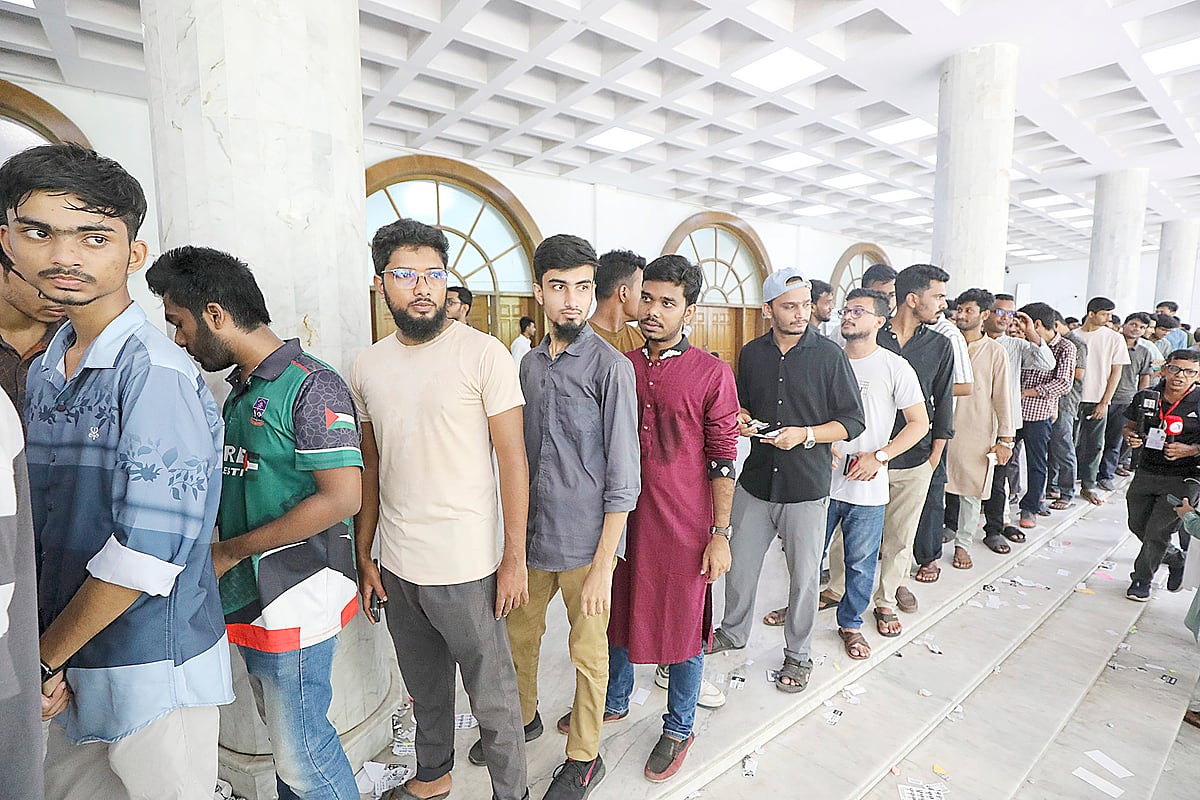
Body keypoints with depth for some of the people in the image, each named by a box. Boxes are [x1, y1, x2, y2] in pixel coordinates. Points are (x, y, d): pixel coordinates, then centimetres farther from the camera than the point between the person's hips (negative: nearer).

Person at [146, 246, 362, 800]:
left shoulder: (311, 386, -16)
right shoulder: (240, 390, 13)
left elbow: (342, 498, -23)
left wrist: (232, 550, -15)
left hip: (294, 600, -9)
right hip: (247, 598, 9)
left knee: (300, 752, 3)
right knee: (284, 737, 22)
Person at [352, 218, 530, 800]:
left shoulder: (483, 354, -12)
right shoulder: (367, 366, 4)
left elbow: (512, 460, -11)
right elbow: (369, 468, 10)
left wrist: (515, 557, -12)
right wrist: (363, 558, 10)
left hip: (465, 568, -5)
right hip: (395, 566, 5)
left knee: (492, 697, 11)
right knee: (424, 689, 25)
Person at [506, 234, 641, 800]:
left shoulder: (611, 366, -13)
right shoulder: (529, 364, 5)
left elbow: (623, 478, -15)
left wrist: (602, 565, -16)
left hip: (587, 542, -5)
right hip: (531, 537, 6)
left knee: (588, 653, 13)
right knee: (519, 636, 22)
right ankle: (522, 719, 49)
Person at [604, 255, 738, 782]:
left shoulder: (712, 375, -10)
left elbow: (723, 460, -8)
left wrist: (720, 535, -8)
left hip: (684, 528, -4)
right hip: (623, 518, 4)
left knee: (683, 627, 13)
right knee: (619, 616, 20)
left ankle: (678, 729, 37)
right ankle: (615, 701, 46)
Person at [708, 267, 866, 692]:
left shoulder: (829, 355, -7)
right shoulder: (752, 353, 4)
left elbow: (853, 421, -5)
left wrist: (805, 435, -19)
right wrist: (743, 420, -5)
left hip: (807, 486, -3)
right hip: (756, 479, 3)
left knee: (804, 575, 11)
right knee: (739, 565, 13)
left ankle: (798, 653, 33)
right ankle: (733, 632, 39)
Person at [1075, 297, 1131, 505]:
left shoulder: (1115, 339, 2)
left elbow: (1115, 373, 1)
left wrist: (1105, 402, -4)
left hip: (1097, 400, 1)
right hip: (1072, 398, 0)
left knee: (1094, 445, 6)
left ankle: (1088, 485, 17)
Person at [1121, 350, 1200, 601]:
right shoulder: (1145, 398, -1)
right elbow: (1129, 426, 12)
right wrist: (1131, 437, -9)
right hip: (1145, 473, 5)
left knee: (1157, 533, 0)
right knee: (1138, 526, 18)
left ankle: (1142, 579, 20)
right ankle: (1176, 560, 44)